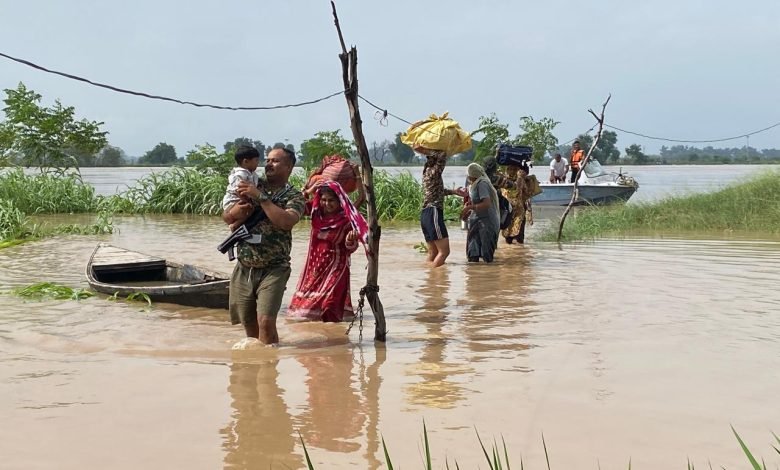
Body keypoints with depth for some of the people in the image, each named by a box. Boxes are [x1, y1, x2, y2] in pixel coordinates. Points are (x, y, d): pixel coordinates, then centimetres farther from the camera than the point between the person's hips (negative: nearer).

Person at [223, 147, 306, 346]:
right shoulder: (253, 186, 11)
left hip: (273, 269, -4)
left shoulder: (294, 196, -1)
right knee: (248, 323, 10)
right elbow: (225, 216, 13)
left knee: (266, 321, -18)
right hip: (244, 268, 5)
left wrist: (261, 197, -18)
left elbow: (286, 221, -21)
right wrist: (238, 209, -10)